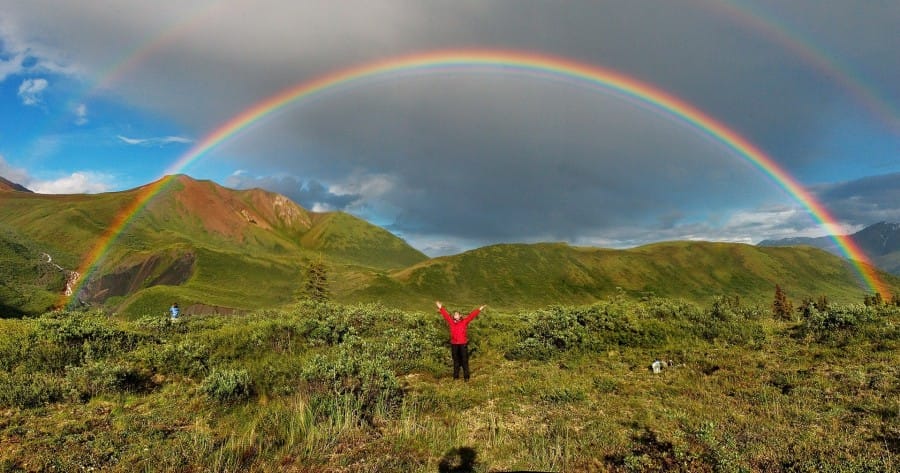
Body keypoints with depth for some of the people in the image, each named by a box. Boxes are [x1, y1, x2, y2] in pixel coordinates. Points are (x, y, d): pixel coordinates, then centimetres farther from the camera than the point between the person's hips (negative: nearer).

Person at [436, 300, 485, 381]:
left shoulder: (464, 322, 2)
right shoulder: (451, 322, 7)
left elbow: (471, 315, -2)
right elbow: (446, 315, 11)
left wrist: (479, 310, -5)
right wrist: (441, 308, 12)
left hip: (463, 344, -2)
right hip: (454, 344, 2)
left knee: (464, 361, 1)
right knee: (456, 361, 12)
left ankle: (466, 376, 7)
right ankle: (456, 376, 20)